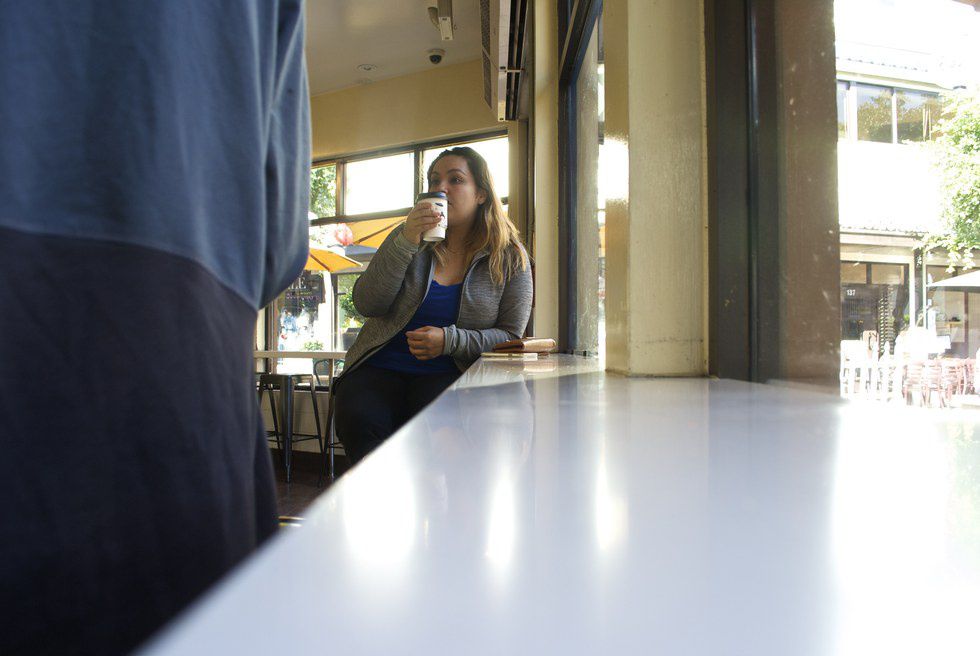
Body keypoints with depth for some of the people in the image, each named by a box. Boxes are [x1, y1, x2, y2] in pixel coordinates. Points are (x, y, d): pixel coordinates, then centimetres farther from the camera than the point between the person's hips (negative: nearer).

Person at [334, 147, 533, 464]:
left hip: (445, 374, -1)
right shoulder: (408, 237, 9)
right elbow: (366, 305, -3)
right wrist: (406, 243, -16)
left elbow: (510, 337, 3)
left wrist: (449, 340, -15)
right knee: (360, 421, -30)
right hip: (380, 367, 2)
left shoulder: (510, 258, 4)